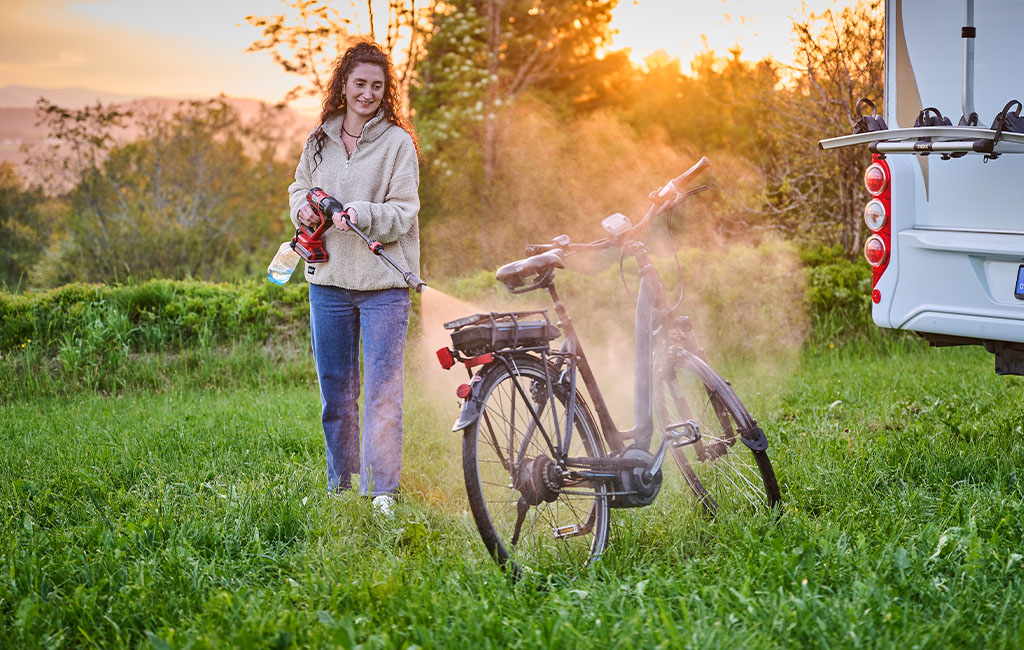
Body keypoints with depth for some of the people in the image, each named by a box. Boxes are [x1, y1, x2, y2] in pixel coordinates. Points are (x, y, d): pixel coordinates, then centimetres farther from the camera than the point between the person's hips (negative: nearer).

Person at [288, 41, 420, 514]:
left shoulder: (398, 142, -3)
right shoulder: (318, 141, 9)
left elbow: (404, 213, -7)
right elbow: (299, 187, 24)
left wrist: (363, 215, -25)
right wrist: (303, 209, 1)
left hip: (383, 283, -4)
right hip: (328, 280, 4)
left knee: (382, 390, -5)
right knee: (334, 389, 12)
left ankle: (382, 489, 2)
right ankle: (339, 485, 25)